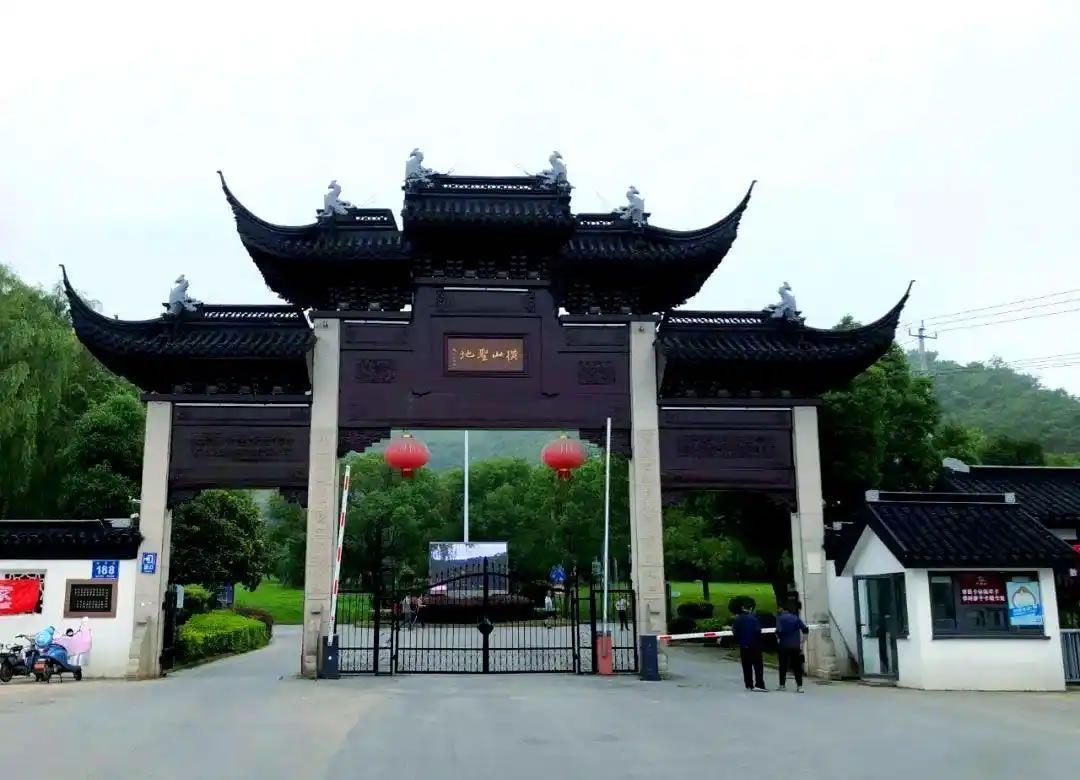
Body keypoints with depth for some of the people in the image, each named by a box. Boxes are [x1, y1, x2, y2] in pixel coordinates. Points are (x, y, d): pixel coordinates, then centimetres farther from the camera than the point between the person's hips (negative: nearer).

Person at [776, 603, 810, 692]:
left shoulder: (780, 618, -4)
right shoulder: (796, 618, 5)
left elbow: (779, 631, -15)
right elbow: (805, 630, -4)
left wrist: (778, 637, 3)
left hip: (784, 645, -2)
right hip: (796, 646, 2)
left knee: (783, 666, 9)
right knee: (797, 666, 5)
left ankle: (782, 685, 12)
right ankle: (799, 686, -3)